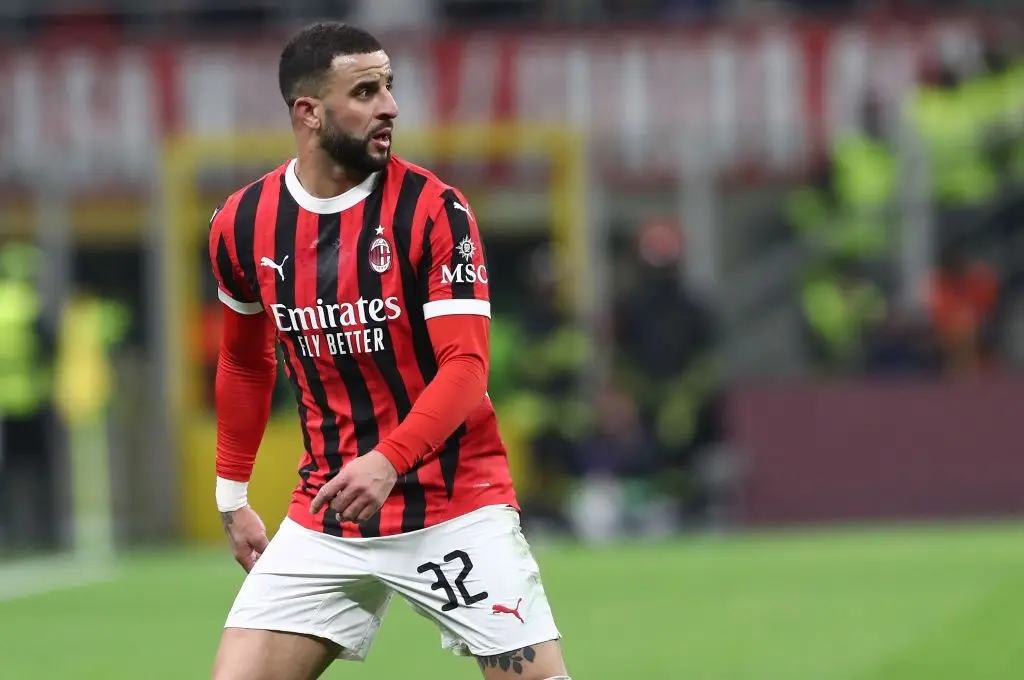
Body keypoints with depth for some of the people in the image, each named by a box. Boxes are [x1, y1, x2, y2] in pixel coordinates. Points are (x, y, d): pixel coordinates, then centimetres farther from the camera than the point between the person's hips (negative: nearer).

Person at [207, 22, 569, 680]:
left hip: (458, 506, -3)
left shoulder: (433, 208, -11)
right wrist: (233, 496, 19)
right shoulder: (242, 224, 0)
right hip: (325, 514, 3)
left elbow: (466, 366, -18)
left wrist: (388, 461, -33)